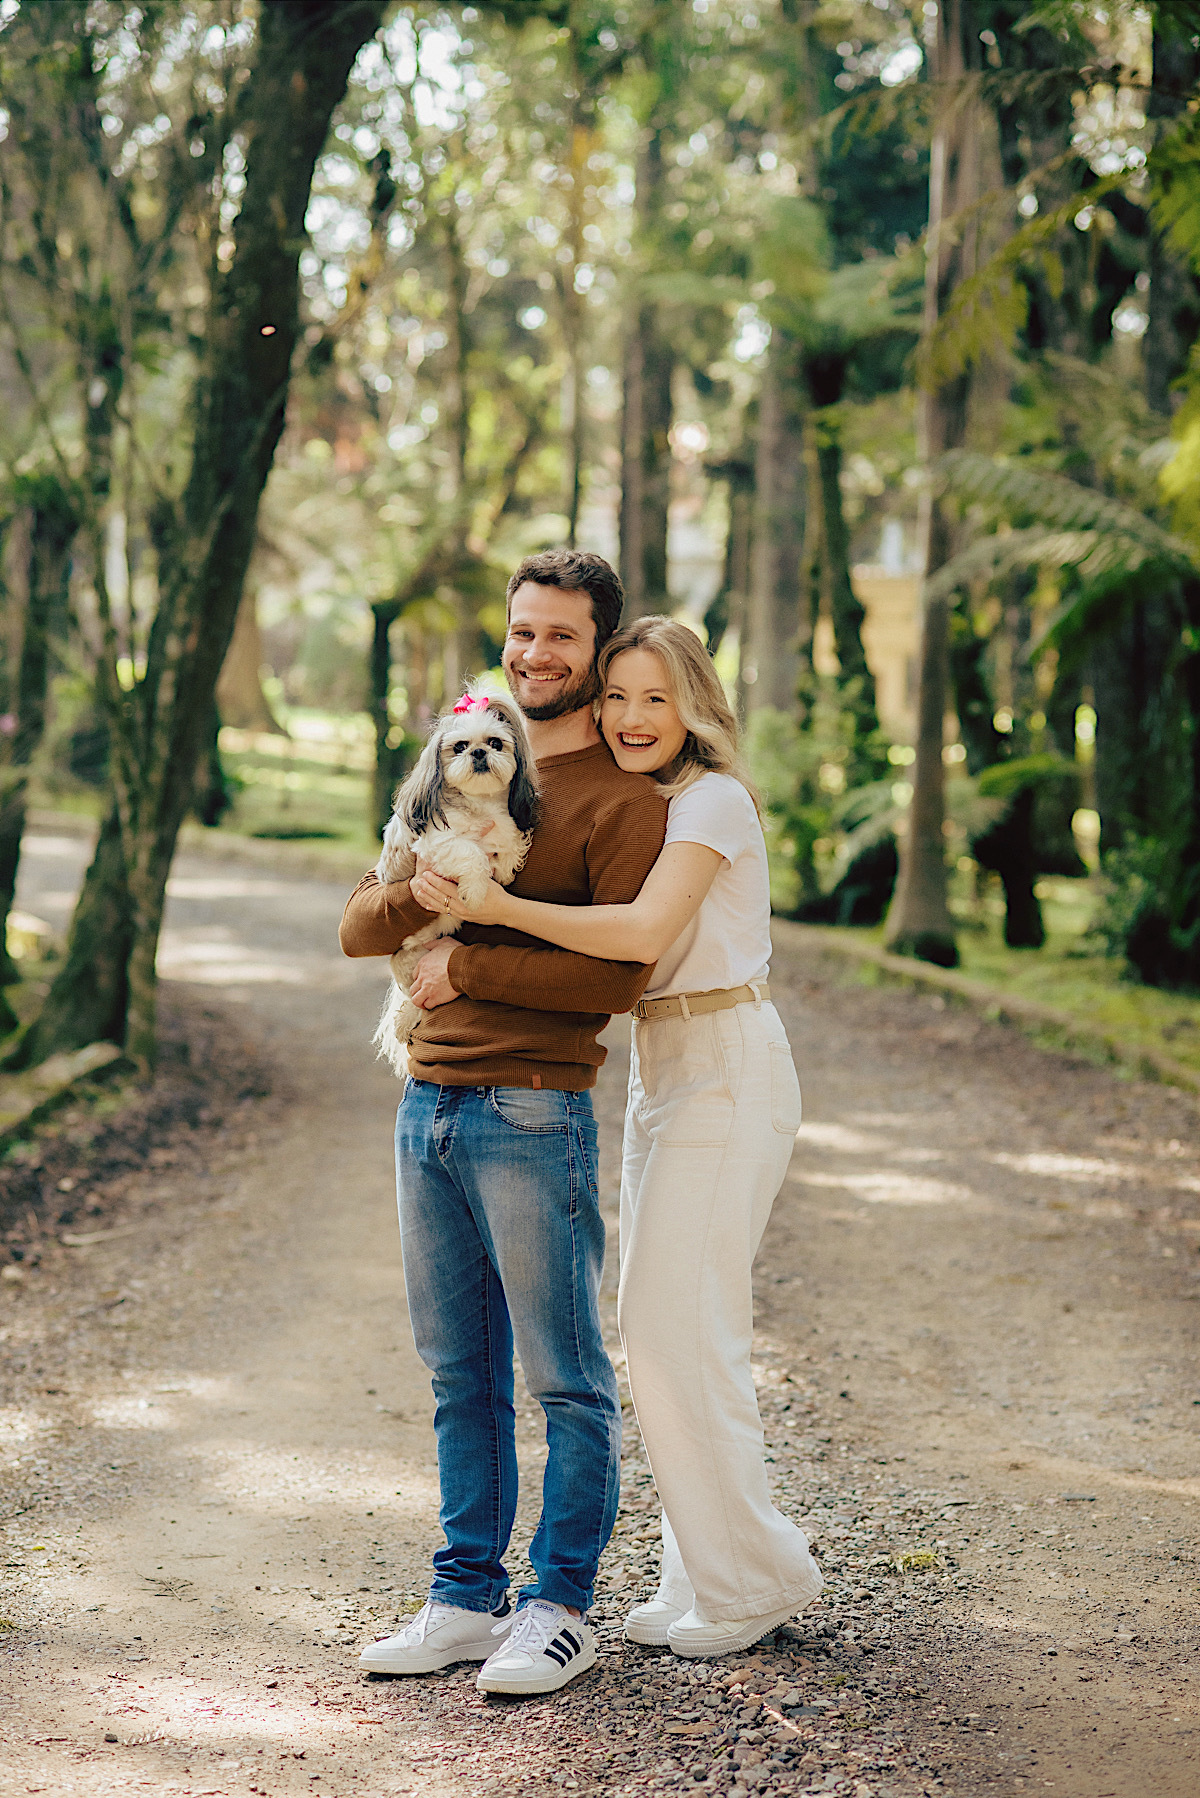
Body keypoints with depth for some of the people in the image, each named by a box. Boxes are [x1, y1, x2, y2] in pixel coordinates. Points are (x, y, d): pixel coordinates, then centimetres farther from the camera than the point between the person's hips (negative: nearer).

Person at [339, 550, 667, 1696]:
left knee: (567, 1379, 2)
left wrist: (466, 965, -11)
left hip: (532, 1114, -7)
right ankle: (466, 1600, 21)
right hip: (427, 1105, 7)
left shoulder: (623, 797, -4)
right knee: (460, 1375, 12)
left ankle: (560, 1609, 11)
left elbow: (619, 974, -15)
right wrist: (419, 895, -10)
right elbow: (359, 928, 12)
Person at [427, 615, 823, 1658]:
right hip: (662, 1073, 9)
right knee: (664, 1329, 10)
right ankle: (705, 1575, 19)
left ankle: (749, 1579, 2)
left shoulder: (712, 799, -12)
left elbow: (646, 931, -27)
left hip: (728, 1072, -9)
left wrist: (500, 908, -26)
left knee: (675, 1328, -10)